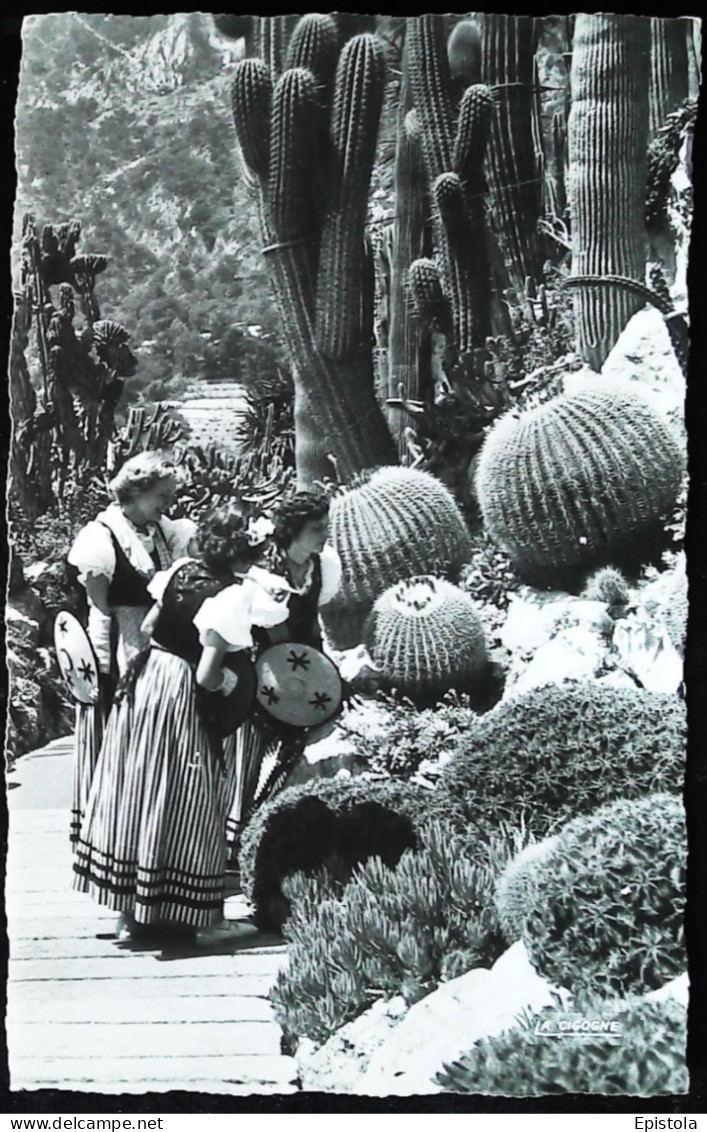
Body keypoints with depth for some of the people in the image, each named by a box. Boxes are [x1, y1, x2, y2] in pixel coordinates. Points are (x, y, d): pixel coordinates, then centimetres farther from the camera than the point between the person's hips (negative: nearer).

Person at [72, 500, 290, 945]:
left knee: (138, 790, 13)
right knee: (187, 803, 5)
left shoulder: (180, 570, 2)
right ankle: (206, 920, 17)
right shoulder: (233, 596, -18)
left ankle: (131, 912, 25)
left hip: (146, 679, 7)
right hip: (182, 696, -7)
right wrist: (234, 680, -1)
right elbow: (207, 676, -20)